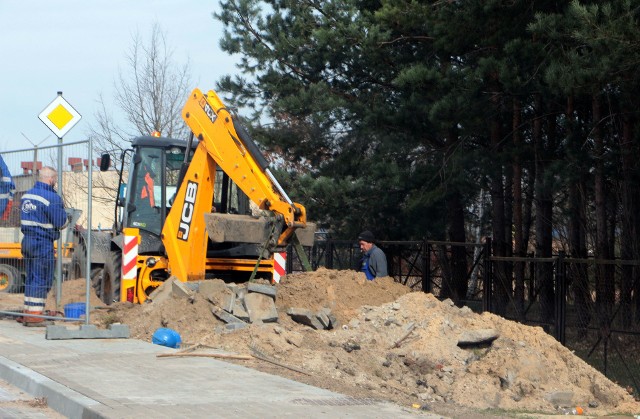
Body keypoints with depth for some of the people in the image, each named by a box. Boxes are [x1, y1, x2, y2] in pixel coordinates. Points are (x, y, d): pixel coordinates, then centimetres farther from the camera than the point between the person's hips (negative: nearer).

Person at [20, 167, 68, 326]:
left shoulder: (27, 195, 13)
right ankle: (35, 315, -4)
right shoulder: (51, 198, -15)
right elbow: (61, 223, -14)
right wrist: (64, 214, 6)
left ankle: (28, 313, 18)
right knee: (42, 280, -3)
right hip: (43, 243, -8)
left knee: (31, 278, 15)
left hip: (27, 241, 8)